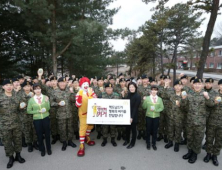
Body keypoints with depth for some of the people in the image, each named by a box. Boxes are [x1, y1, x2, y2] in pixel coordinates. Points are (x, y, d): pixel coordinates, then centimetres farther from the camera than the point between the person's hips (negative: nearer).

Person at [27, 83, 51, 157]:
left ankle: (48, 149, 32)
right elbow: (28, 111, -1)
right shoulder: (31, 99, -3)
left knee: (47, 133, 11)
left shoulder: (45, 97, -5)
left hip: (46, 118, 0)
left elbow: (48, 108, -10)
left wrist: (46, 102, -28)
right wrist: (38, 111, -13)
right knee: (39, 135, 11)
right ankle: (42, 150, 32)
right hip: (36, 119, 0)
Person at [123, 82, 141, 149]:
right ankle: (127, 140, 40)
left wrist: (132, 117, -20)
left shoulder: (138, 96, -15)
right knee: (127, 128, 19)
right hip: (127, 114, 6)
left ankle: (132, 143, 29)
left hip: (133, 116, -5)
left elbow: (136, 108, -18)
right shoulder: (128, 94, 4)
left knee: (133, 129, 11)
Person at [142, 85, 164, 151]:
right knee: (148, 130, 9)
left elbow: (162, 108, -2)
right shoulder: (147, 98, -2)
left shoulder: (159, 99, 2)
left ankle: (154, 144, 27)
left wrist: (155, 110, -16)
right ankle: (148, 143, 26)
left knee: (155, 130, 10)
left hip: (156, 116, 1)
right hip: (148, 116, -1)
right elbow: (144, 107, -5)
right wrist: (144, 101, -19)